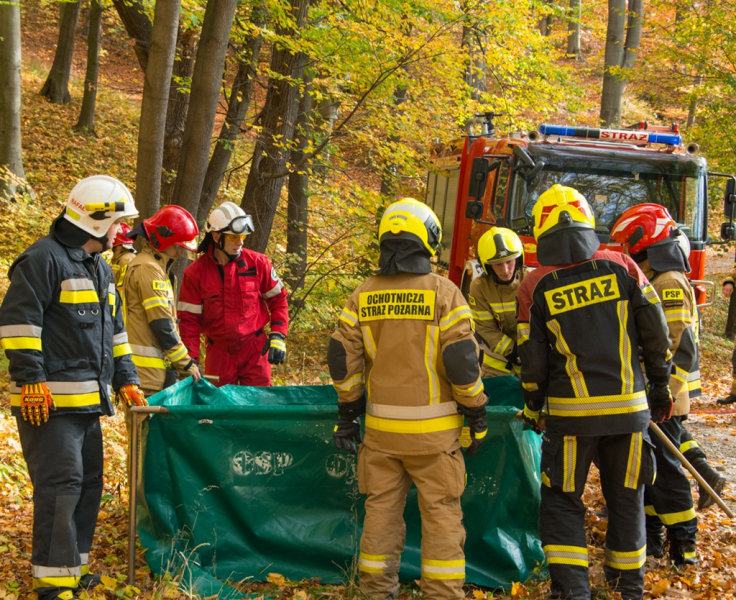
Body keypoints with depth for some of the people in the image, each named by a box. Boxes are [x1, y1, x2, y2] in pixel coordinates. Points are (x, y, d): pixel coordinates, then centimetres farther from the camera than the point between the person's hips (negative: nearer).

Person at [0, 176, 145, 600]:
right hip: (51, 401, -10)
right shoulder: (43, 260, -9)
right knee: (61, 483, -11)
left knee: (89, 483, 13)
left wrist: (125, 378, 22)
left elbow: (114, 330, 28)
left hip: (89, 400, 10)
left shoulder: (101, 269, 21)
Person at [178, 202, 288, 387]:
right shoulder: (196, 273, -6)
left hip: (255, 349, 0)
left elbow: (277, 300, 7)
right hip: (219, 353, 0)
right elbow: (189, 319, -3)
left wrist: (278, 336, -4)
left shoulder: (258, 263, -3)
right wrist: (191, 358, -10)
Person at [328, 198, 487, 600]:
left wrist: (347, 414, 13)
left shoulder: (363, 296, 3)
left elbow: (343, 360, 3)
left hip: (381, 426, 4)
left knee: (381, 509, 12)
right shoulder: (443, 292, -8)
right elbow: (462, 361, -11)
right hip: (432, 428, -3)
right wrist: (477, 416, -1)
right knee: (440, 513, 4)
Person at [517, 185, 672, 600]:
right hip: (629, 408, 2)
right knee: (627, 499, 16)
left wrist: (532, 410, 14)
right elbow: (656, 333, 1)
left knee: (562, 503, 9)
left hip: (571, 412, -2)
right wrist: (661, 387, 12)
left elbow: (533, 361, -1)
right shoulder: (622, 268, -1)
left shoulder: (535, 288, -4)